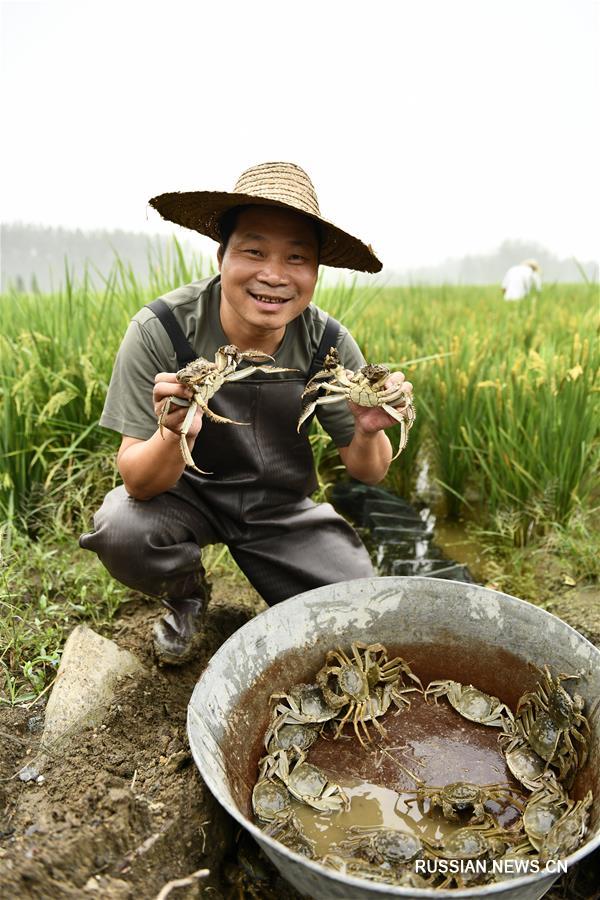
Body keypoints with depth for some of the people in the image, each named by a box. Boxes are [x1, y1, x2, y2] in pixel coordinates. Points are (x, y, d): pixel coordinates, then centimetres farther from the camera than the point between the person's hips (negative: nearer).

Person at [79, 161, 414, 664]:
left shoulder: (329, 345, -18)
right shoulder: (160, 331, -26)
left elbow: (368, 474, -10)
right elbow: (139, 485, -25)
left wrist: (368, 432, -34)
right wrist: (175, 435, -48)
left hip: (283, 505, 2)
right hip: (187, 491, -1)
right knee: (120, 532, -31)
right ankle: (186, 594, 5)